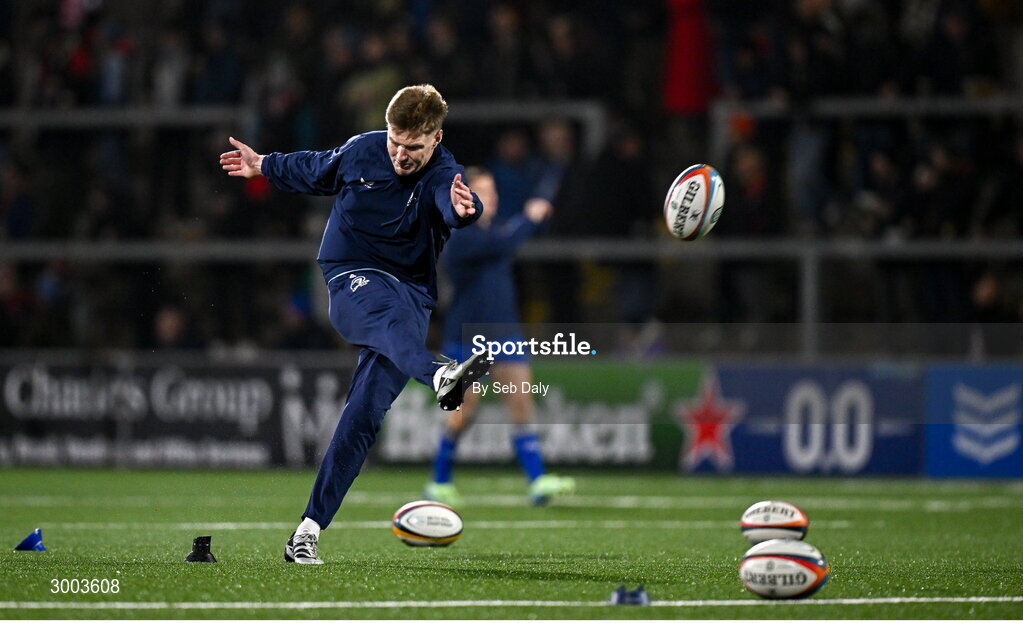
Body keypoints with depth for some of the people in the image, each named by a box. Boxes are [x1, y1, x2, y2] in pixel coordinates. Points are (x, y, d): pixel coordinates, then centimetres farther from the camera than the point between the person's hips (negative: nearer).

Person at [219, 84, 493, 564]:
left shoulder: (441, 176, -10)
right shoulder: (361, 151, 2)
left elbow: (452, 204, -36)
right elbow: (317, 172, 25)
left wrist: (463, 208, -61)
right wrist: (264, 166, 39)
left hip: (411, 294, 0)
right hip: (351, 279, 0)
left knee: (364, 415, -9)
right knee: (389, 310, -37)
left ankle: (308, 530, -4)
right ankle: (440, 376, -72)